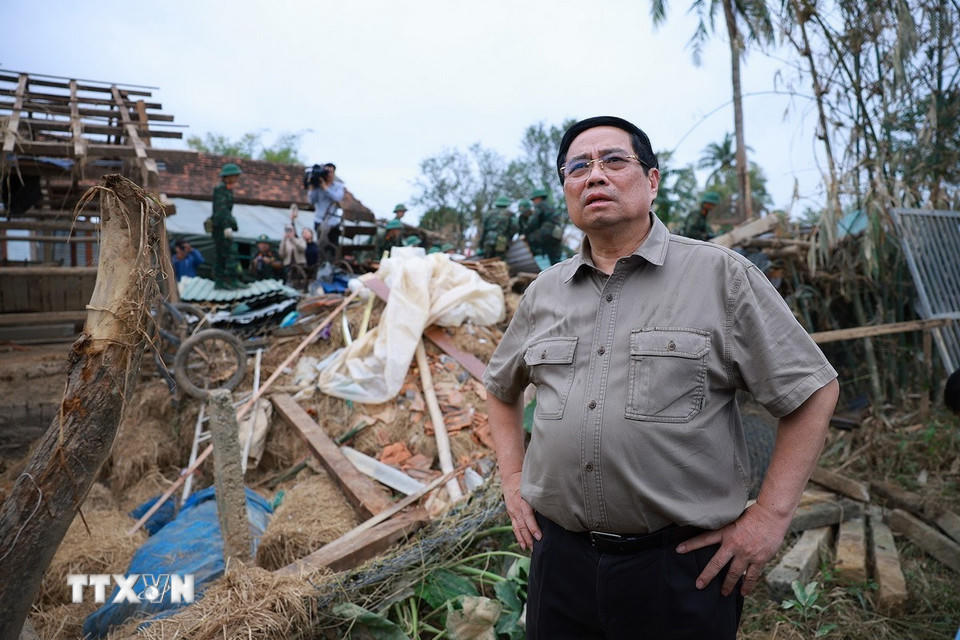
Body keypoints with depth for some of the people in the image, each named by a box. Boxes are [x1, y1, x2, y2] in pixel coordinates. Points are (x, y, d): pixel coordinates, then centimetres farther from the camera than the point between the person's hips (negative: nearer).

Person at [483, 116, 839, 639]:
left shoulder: (721, 275, -6)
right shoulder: (544, 292, 6)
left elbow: (813, 391, -3)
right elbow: (501, 387, 20)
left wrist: (769, 516, -6)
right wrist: (512, 479, 11)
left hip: (682, 564, -3)